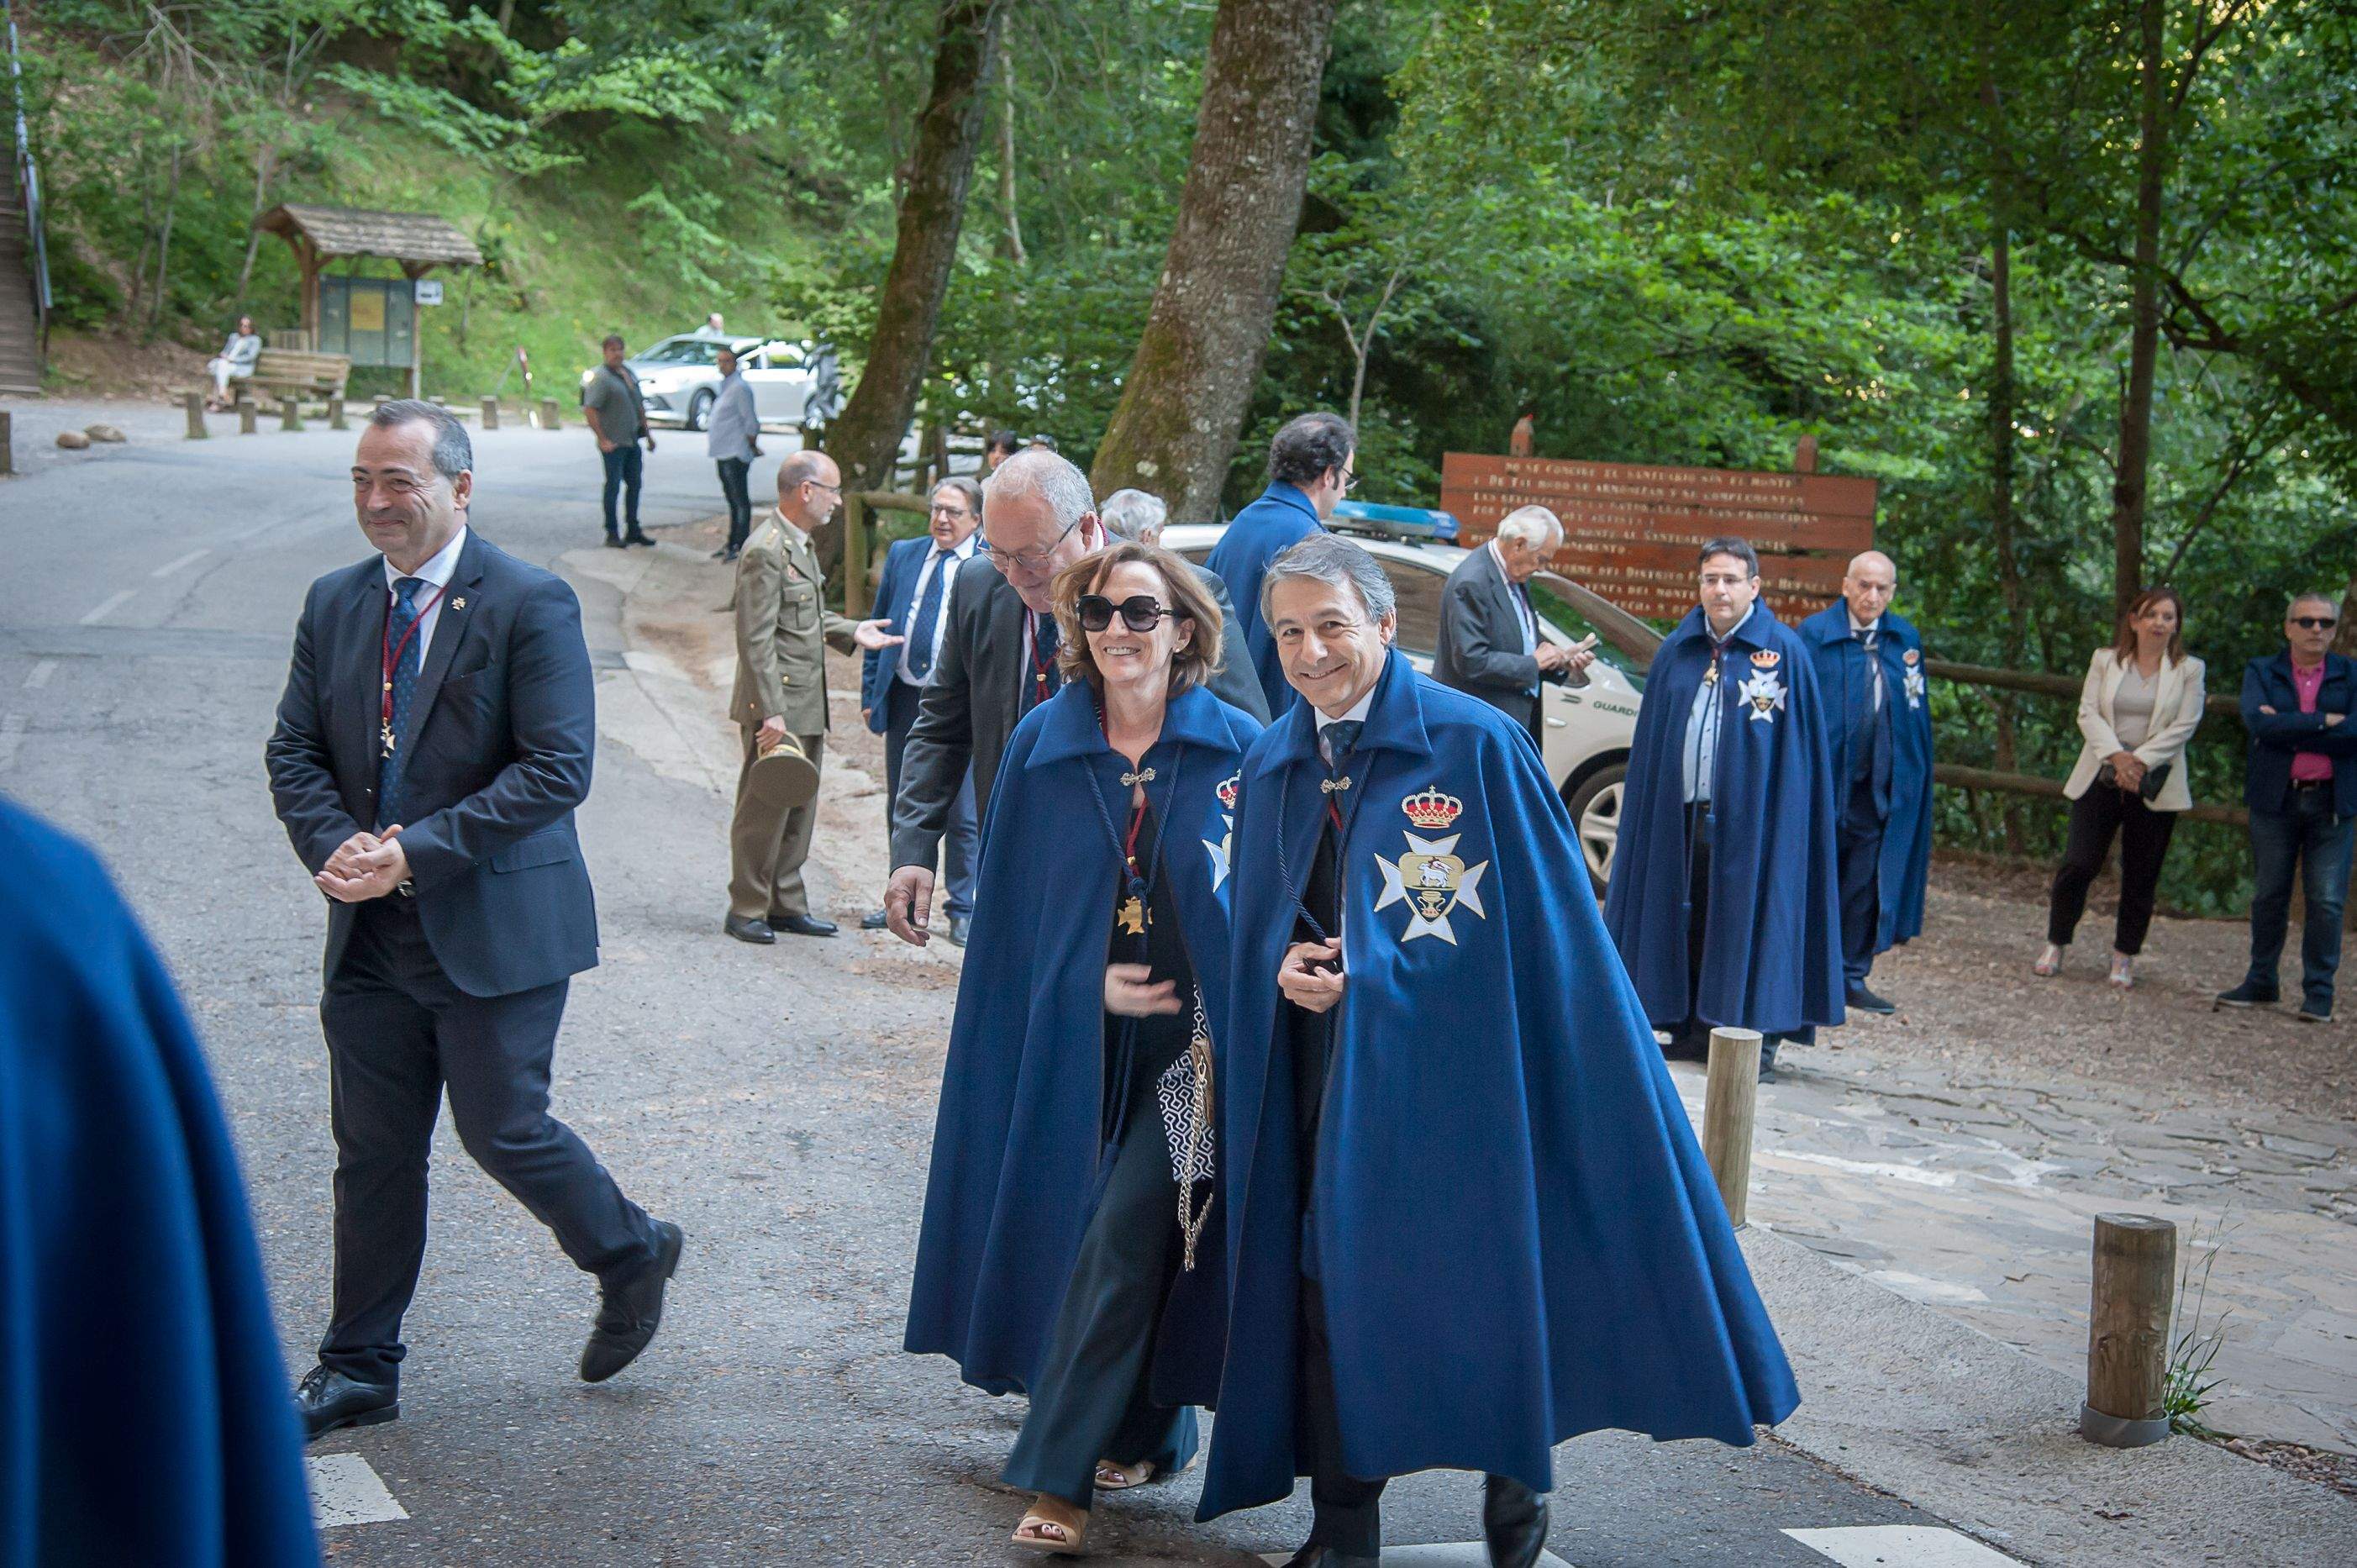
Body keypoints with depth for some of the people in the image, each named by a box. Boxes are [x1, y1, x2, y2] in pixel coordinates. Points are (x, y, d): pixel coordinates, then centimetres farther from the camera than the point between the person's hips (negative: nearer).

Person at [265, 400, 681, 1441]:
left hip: (494, 926, -5)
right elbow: (294, 752, 10)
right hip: (370, 932, 5)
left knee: (502, 1130, -2)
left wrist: (419, 852, -20)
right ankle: (359, 1369, 20)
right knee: (372, 1151, 9)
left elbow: (559, 768, -16)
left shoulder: (530, 605, -10)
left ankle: (630, 1253, 27)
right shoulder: (334, 605, 9)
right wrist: (334, 846, -10)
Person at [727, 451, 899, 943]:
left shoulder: (801, 544, 14)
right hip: (777, 705, -10)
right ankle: (746, 911, 8)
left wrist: (851, 631, 9)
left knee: (799, 809, 14)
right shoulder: (765, 551, -17)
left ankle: (787, 905, 23)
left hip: (807, 705, 10)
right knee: (765, 809, -2)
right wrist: (771, 713, -23)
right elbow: (756, 640, -20)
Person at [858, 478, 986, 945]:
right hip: (903, 697, 5)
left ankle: (963, 910, 11)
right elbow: (880, 625, 14)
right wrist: (870, 690, 9)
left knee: (963, 816, -1)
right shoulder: (902, 555, 10)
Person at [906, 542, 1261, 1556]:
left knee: (1125, 1235, -10)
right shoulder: (1042, 748, 1)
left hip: (1190, 1037, -2)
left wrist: (1230, 1005, -7)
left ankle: (1061, 1473, -5)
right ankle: (1151, 1432, 32)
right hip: (1077, 1041, 3)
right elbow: (1014, 911, 5)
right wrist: (1091, 981, -6)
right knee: (1126, 1238, 11)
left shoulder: (1239, 750, -5)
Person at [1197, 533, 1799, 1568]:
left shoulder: (1473, 744, -10)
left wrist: (1360, 980, -12)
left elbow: (1537, 916, -10)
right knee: (1331, 1277, 3)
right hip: (1331, 1067, 4)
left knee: (1485, 1277, 2)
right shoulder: (1272, 766, 7)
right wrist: (1283, 967, -9)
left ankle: (1515, 1482, 27)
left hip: (1451, 1062, -4)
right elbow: (1260, 925, 16)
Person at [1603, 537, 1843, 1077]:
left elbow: (1798, 748, -5)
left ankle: (1759, 1039, 4)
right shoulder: (1676, 651, 10)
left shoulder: (1784, 651, -3)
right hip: (1680, 814, 5)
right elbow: (1650, 743, 15)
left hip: (1749, 817, -5)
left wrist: (1784, 815, -11)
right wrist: (1652, 808, 8)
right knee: (1688, 922, 9)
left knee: (1750, 919, -3)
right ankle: (1693, 1029, 19)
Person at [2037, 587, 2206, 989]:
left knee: (2141, 875, 3)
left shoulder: (2189, 670, 4)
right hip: (2101, 778, 0)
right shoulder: (2105, 660, 7)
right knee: (2078, 864, -5)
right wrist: (2116, 756, -15)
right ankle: (2056, 945, 11)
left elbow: (2184, 726, -5)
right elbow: (2088, 712, 0)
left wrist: (2139, 760, -15)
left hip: (2154, 785, 0)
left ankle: (2124, 957, 14)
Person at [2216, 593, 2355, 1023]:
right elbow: (2257, 721, -14)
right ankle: (2261, 983, 19)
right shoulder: (2261, 672, 6)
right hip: (2276, 798, 1)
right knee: (2269, 895, 7)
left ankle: (2319, 993, 6)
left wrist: (2287, 730, -12)